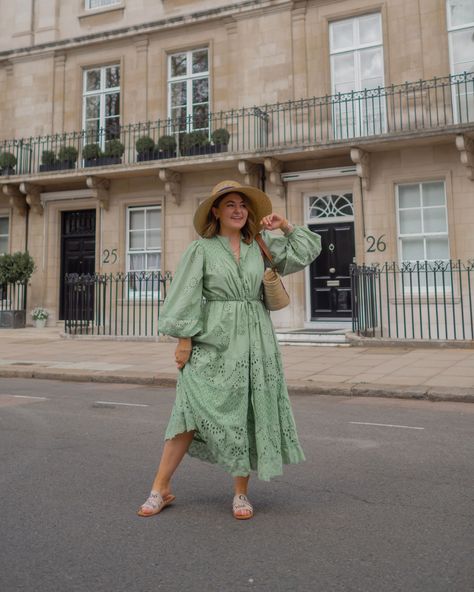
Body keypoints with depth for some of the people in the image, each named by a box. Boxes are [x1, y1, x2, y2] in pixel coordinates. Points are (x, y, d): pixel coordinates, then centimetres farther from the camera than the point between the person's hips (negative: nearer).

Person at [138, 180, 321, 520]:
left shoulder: (261, 246, 10)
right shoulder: (202, 249, 1)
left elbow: (307, 250, 18)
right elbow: (186, 297, -4)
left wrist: (285, 226, 7)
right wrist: (184, 339, -10)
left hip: (254, 342, 4)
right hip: (213, 342, -3)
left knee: (250, 414, 4)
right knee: (192, 410, -5)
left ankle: (241, 493, 17)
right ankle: (161, 488, 8)